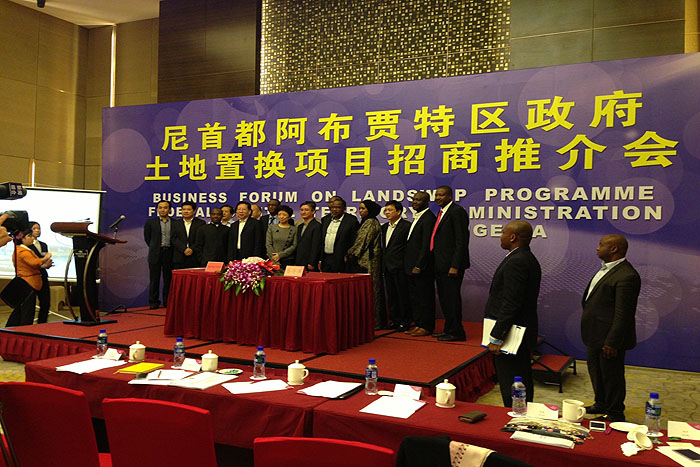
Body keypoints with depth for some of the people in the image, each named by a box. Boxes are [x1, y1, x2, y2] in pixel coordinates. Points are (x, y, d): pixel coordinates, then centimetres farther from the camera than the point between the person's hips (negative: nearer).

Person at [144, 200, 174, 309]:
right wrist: (154, 247, 12)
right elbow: (147, 237, 13)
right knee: (154, 279, 2)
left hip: (169, 254, 0)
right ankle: (153, 302, 8)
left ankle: (167, 302, 10)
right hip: (155, 254, 0)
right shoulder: (150, 222, 6)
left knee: (168, 278, 3)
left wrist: (172, 249, 7)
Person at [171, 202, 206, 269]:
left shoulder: (201, 223, 7)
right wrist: (184, 249, -11)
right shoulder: (176, 224, 14)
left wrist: (192, 249, -14)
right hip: (179, 258, 2)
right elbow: (174, 239, 3)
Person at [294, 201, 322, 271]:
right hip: (298, 264, 7)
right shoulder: (300, 226, 18)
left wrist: (311, 263, -17)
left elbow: (316, 247, -14)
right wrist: (295, 262, 12)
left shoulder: (317, 226, -9)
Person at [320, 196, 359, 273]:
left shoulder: (351, 220, -4)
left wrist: (348, 257, -12)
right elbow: (321, 241, 16)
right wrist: (320, 259, 11)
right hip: (325, 260, 5)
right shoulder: (325, 219, 14)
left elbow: (354, 242, -7)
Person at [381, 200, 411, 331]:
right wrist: (383, 263, 14)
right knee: (391, 295, 12)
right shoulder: (384, 227, 16)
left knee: (403, 295, -1)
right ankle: (395, 320, 21)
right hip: (387, 266, 8)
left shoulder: (406, 226, -8)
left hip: (399, 266, -7)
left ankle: (405, 321, 8)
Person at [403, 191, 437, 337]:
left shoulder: (428, 218, -14)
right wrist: (410, 265, 15)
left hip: (422, 267, -10)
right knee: (414, 296, 14)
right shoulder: (416, 218, 17)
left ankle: (426, 327, 6)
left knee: (424, 296, -1)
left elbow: (426, 245, -19)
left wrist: (419, 266, -20)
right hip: (412, 266, 10)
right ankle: (417, 323, 23)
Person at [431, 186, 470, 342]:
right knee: (444, 298, 15)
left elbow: (462, 240, -17)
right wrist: (437, 263, 15)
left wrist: (455, 265, -21)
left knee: (452, 297, -4)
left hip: (451, 265, -10)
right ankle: (449, 329, 26)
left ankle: (457, 332, 5)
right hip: (441, 264, 10)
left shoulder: (457, 211, -12)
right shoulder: (441, 213, 17)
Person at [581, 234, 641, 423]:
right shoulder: (606, 269, 10)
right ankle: (601, 404, 41)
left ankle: (615, 414, 22)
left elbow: (623, 313, -24)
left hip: (609, 338, -10)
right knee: (596, 372, 23)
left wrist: (612, 343, -23)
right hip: (594, 336, 10)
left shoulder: (626, 276, -23)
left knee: (612, 376, 5)